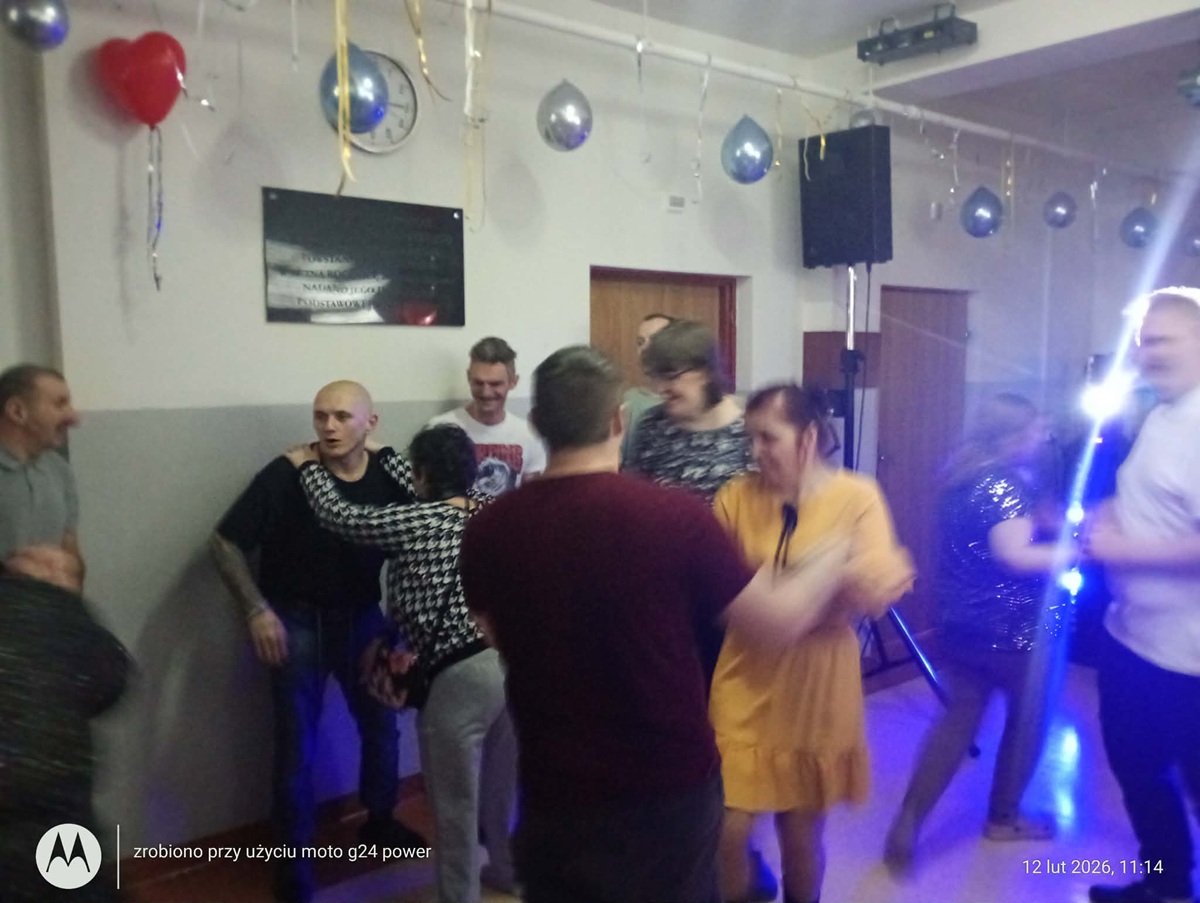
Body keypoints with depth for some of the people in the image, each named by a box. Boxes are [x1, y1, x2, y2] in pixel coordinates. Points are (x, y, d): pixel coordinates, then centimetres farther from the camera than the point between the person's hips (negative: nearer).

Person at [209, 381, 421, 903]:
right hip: (297, 621, -3)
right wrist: (258, 611, -21)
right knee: (297, 741, 3)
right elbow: (224, 543, -13)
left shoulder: (390, 476, -10)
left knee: (381, 724, 15)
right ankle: (294, 857, 22)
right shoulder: (287, 475, -19)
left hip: (363, 616, 4)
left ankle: (380, 821, 41)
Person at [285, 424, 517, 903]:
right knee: (503, 783, 27)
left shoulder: (415, 523, -10)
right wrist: (381, 451, 32)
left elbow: (340, 515, -1)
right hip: (510, 659, 8)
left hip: (461, 675, -7)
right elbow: (429, 498, 24)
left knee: (455, 804, 11)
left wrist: (309, 465, 16)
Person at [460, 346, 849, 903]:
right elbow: (780, 622, -11)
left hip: (556, 791, 2)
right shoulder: (675, 515, -22)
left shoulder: (489, 530, -12)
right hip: (673, 784, -1)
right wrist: (834, 557, 7)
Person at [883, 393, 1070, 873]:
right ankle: (1003, 818, 32)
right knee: (1027, 718, 16)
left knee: (958, 718, 12)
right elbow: (1015, 556, -28)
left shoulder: (963, 476, 9)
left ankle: (907, 822, 5)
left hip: (963, 623, 8)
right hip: (1017, 629, -7)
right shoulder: (1005, 483, -19)